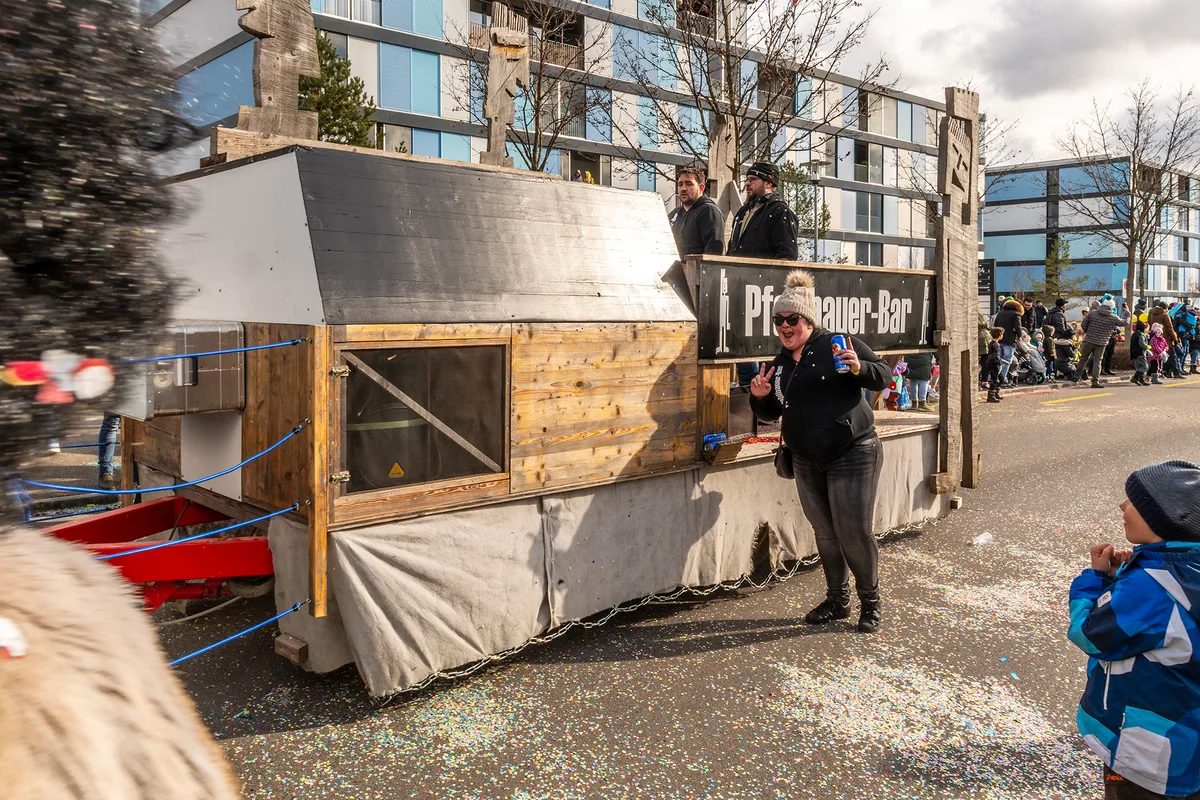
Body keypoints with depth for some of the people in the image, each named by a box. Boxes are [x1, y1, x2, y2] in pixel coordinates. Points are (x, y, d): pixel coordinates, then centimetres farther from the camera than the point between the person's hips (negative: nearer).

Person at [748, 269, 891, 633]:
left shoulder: (837, 344, -7)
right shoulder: (779, 364, 10)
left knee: (854, 531, -4)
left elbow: (884, 375, -6)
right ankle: (837, 600, 28)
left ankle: (870, 602, 16)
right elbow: (771, 412, 17)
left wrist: (859, 368, -26)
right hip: (807, 463, 6)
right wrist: (760, 397, -4)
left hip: (852, 455, -6)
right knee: (825, 533, 13)